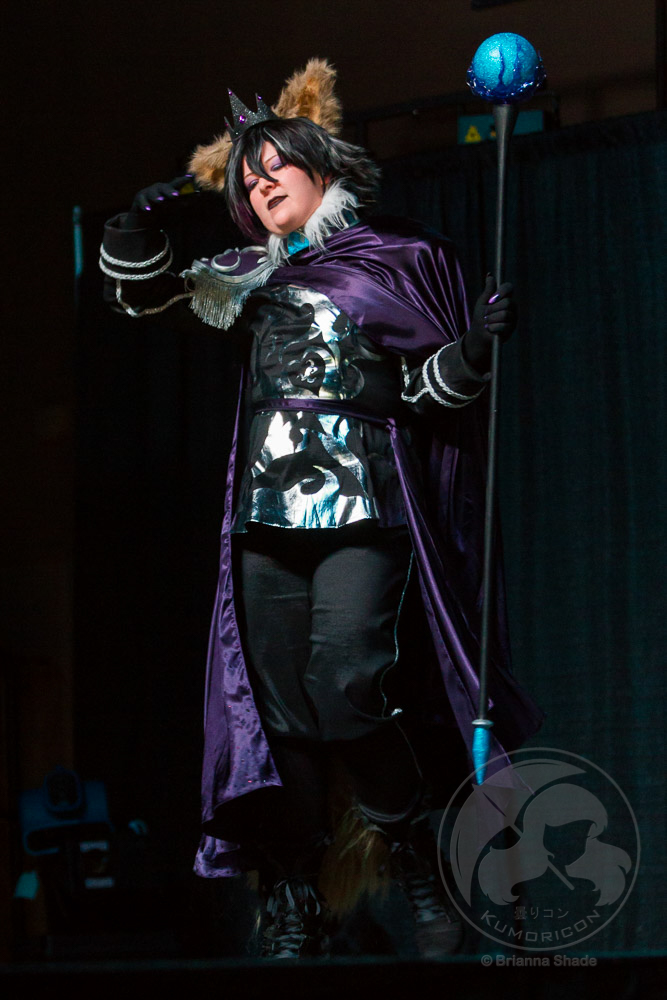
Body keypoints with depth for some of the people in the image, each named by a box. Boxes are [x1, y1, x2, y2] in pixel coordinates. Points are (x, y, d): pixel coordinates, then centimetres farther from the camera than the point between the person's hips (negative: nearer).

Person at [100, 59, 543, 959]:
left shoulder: (402, 259, 11)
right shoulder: (250, 277, 21)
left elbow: (431, 389, 9)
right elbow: (139, 293, 27)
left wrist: (472, 352, -10)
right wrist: (140, 231, 9)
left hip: (366, 509, -4)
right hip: (268, 514, 4)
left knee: (345, 681, -22)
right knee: (280, 703, -1)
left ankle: (417, 863, -6)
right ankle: (295, 911, 4)